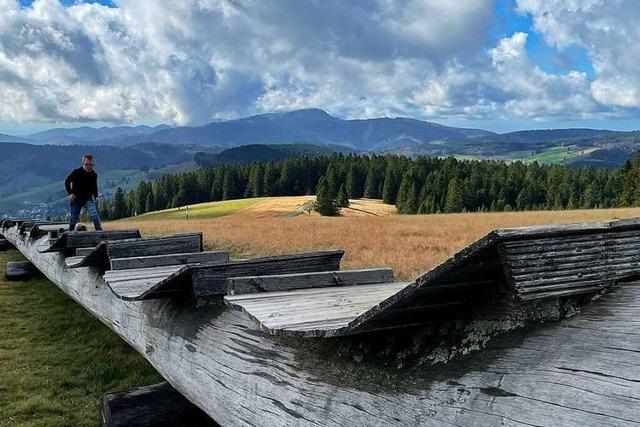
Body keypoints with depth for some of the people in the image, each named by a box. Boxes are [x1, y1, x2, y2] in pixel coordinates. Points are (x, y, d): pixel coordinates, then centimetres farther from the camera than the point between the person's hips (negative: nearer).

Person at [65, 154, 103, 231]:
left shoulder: (94, 175, -3)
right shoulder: (76, 172, -12)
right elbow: (67, 182, 0)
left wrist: (95, 195, -2)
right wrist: (70, 193, -12)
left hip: (88, 199, 1)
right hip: (76, 199, -1)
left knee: (94, 215, -21)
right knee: (74, 219, 5)